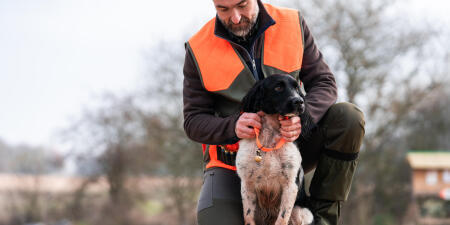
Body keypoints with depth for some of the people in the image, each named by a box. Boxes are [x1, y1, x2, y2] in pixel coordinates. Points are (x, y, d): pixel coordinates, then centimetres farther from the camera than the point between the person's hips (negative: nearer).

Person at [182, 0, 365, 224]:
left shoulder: (293, 24, -4)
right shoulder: (198, 50, -8)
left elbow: (324, 82, -3)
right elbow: (194, 121, -7)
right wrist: (232, 127, -30)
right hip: (232, 162, -2)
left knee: (349, 117, -22)